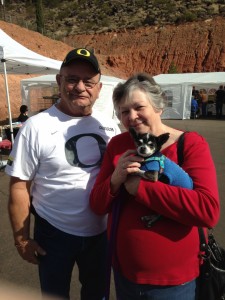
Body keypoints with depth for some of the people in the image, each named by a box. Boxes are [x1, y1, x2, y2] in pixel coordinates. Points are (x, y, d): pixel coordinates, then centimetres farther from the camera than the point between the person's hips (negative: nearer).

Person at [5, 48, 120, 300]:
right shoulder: (36, 127, -15)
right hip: (54, 234, -3)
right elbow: (19, 187, -11)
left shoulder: (109, 126, -2)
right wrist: (22, 239, -9)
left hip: (102, 231, 4)